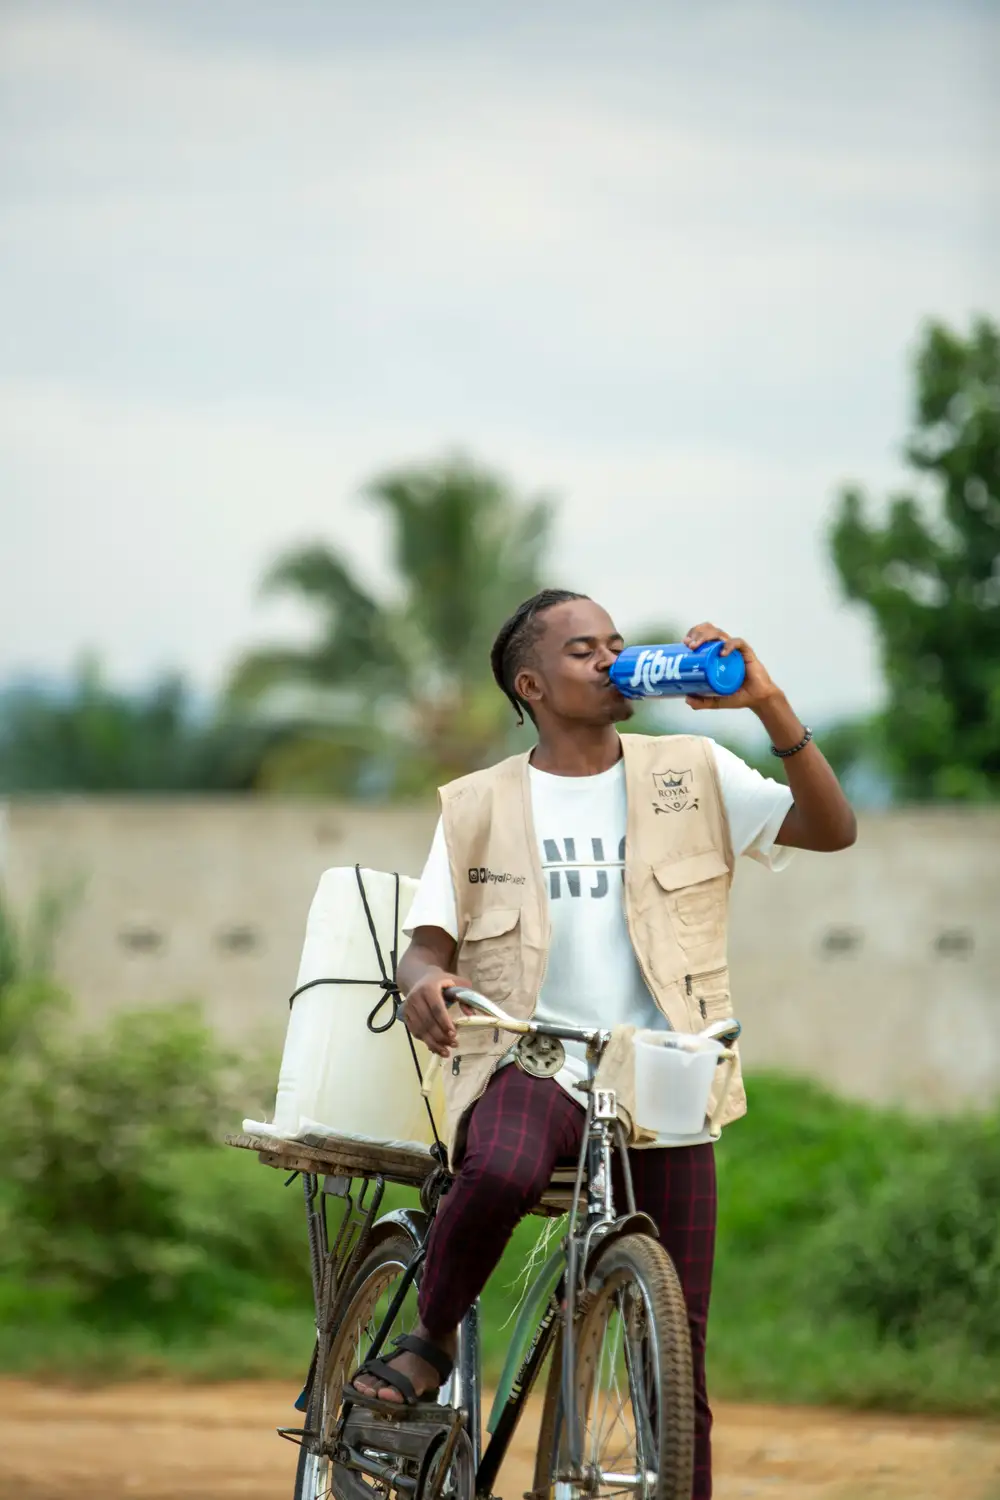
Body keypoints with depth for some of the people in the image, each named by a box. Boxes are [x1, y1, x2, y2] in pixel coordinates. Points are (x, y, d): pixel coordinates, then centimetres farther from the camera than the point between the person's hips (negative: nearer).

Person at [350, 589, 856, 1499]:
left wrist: (768, 706, -12)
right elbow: (429, 944, 5)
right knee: (500, 1171, -37)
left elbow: (831, 830, 0)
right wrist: (421, 982, -21)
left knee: (677, 1358, -2)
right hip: (532, 1069, -2)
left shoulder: (691, 775, 9)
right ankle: (431, 1344, -11)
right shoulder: (479, 808, 8)